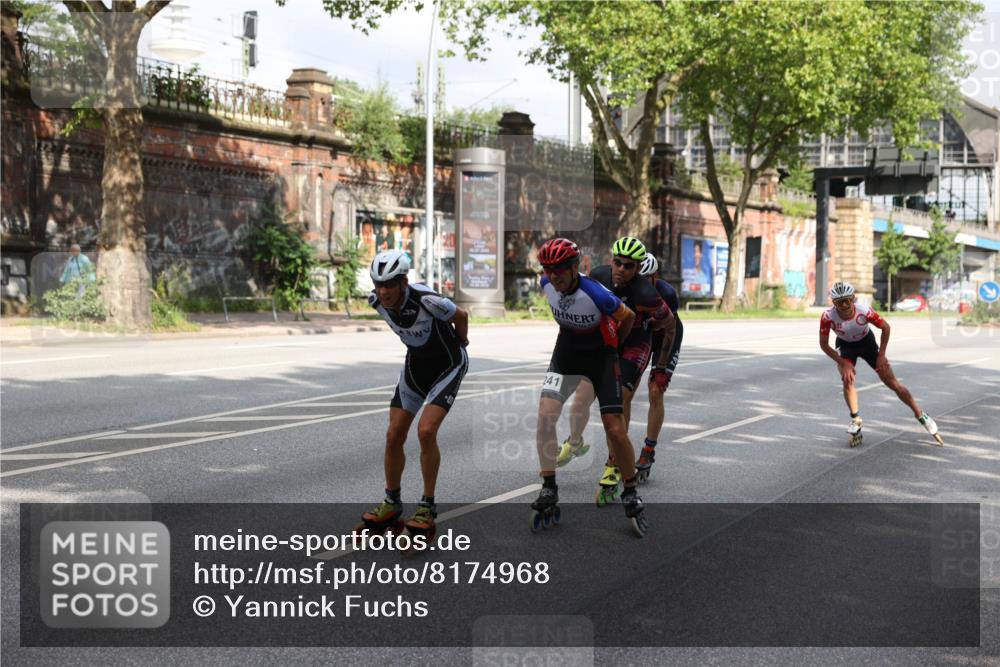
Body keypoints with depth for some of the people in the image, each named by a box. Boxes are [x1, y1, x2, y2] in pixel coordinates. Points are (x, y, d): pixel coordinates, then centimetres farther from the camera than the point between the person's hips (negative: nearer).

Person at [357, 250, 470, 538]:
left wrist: (461, 342, 6)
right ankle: (392, 504, 19)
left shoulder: (426, 300, -32)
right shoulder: (377, 301, -15)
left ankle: (428, 508, -6)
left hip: (448, 365, -6)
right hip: (415, 363, 6)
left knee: (426, 431, -20)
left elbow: (461, 316, -11)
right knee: (394, 436, 0)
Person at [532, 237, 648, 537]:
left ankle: (631, 495, 13)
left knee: (615, 429, -8)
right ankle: (549, 492, -5)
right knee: (545, 414, -14)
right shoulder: (547, 285, -13)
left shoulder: (596, 293, -30)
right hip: (567, 351, 4)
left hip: (600, 356, -4)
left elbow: (628, 317, -11)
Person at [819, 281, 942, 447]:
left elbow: (885, 327, -16)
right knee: (847, 379, -24)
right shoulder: (828, 317, -32)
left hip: (866, 341, 0)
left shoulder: (864, 310, -33)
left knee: (892, 382, 0)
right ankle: (856, 421, -8)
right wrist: (843, 363, -24)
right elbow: (824, 344, -20)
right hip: (845, 346, 0)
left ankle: (921, 415, 12)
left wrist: (881, 355, -14)